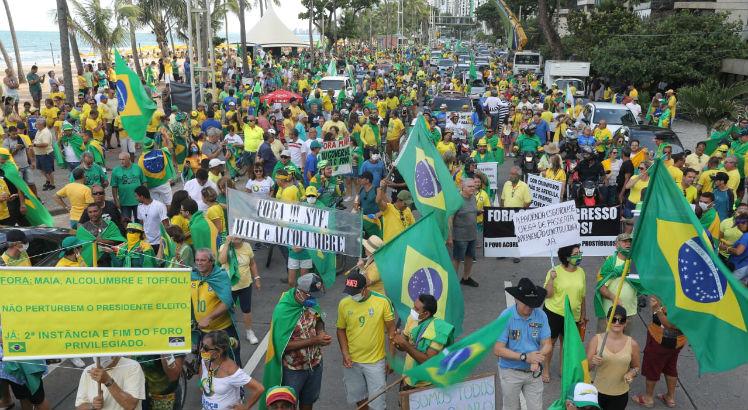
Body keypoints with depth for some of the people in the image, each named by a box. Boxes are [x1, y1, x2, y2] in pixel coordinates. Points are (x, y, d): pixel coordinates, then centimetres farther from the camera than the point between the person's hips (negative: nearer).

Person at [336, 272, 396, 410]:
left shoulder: (382, 301, -16)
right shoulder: (344, 303, -9)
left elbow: (391, 328, -7)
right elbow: (341, 329, 4)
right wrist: (345, 353, -8)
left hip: (376, 361, -3)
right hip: (352, 361, 3)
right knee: (358, 396, 20)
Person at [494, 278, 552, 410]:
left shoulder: (541, 315, -10)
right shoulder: (506, 316, -19)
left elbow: (547, 345, -5)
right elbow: (498, 350, -19)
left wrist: (537, 359, -26)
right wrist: (525, 357, -27)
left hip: (533, 372, 2)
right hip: (511, 372, -2)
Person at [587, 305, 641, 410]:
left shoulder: (632, 344, -7)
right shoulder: (596, 339, -10)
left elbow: (637, 367, 8)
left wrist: (631, 373, -12)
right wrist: (592, 363, -27)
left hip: (620, 395, 1)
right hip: (597, 392, -1)